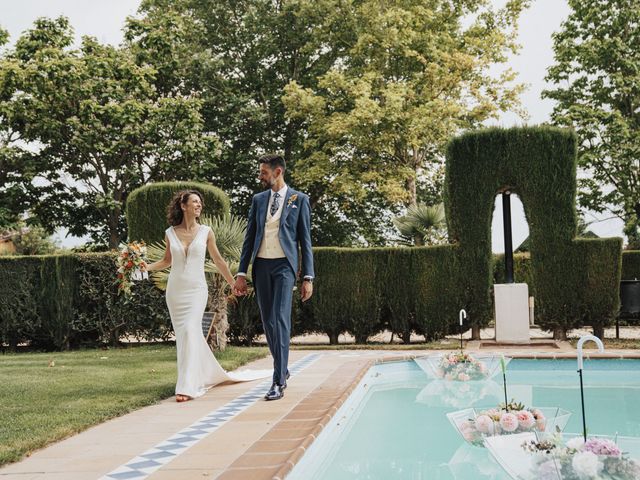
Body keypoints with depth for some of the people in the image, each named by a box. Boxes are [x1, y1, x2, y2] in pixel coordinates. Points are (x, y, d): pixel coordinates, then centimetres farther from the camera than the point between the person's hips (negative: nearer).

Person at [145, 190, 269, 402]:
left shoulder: (206, 232, 0)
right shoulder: (170, 233, 3)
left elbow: (218, 260, 10)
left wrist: (234, 284, 13)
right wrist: (148, 267, -1)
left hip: (196, 290, -3)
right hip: (175, 290, 3)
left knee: (190, 331, -18)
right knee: (182, 336, 7)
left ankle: (187, 386, -17)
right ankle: (207, 374, 29)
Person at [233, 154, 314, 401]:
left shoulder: (299, 199, 3)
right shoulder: (258, 200, 13)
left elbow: (305, 239, 2)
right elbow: (249, 237, 12)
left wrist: (308, 277, -3)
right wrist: (241, 273, 5)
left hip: (284, 265, -4)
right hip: (261, 265, 4)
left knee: (280, 320, -13)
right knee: (268, 322, 9)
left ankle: (278, 383, -12)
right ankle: (282, 369, 28)